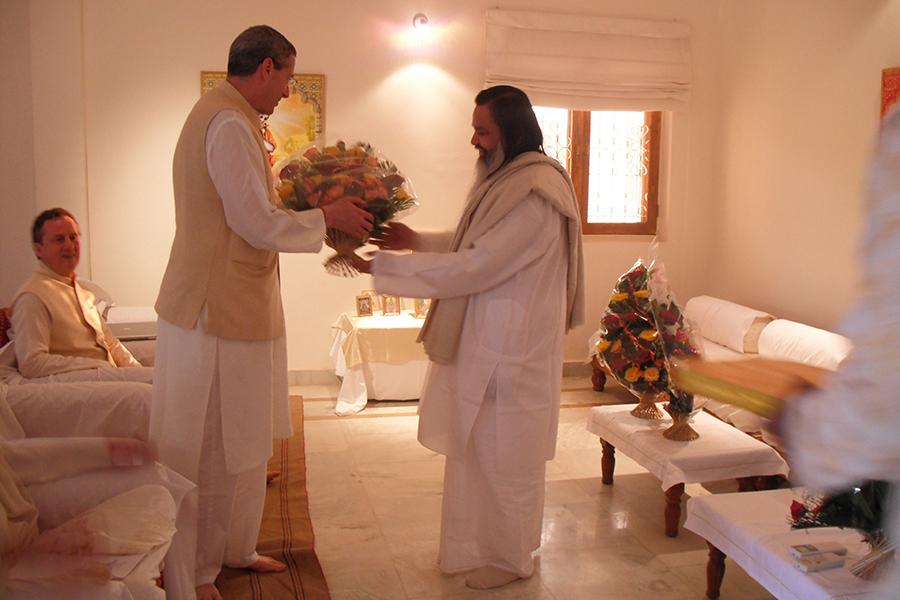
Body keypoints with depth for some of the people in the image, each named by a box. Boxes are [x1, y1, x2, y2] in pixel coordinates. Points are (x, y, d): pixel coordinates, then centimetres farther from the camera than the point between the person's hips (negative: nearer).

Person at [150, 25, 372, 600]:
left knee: (241, 440, 19)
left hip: (235, 304, 11)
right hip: (219, 310, -11)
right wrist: (327, 217, -8)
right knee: (211, 449, 2)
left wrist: (295, 202, 12)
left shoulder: (223, 115, 16)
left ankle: (233, 547, 34)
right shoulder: (230, 123, -18)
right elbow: (259, 225, -20)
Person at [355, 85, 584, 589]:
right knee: (478, 447, 19)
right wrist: (416, 240, 3)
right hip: (488, 340, 10)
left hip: (511, 349, -10)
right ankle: (480, 545, 37)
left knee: (504, 455, 7)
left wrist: (382, 265, -23)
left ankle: (511, 558, 27)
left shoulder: (534, 197, -24)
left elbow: (472, 268, -27)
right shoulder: (508, 179, 9)